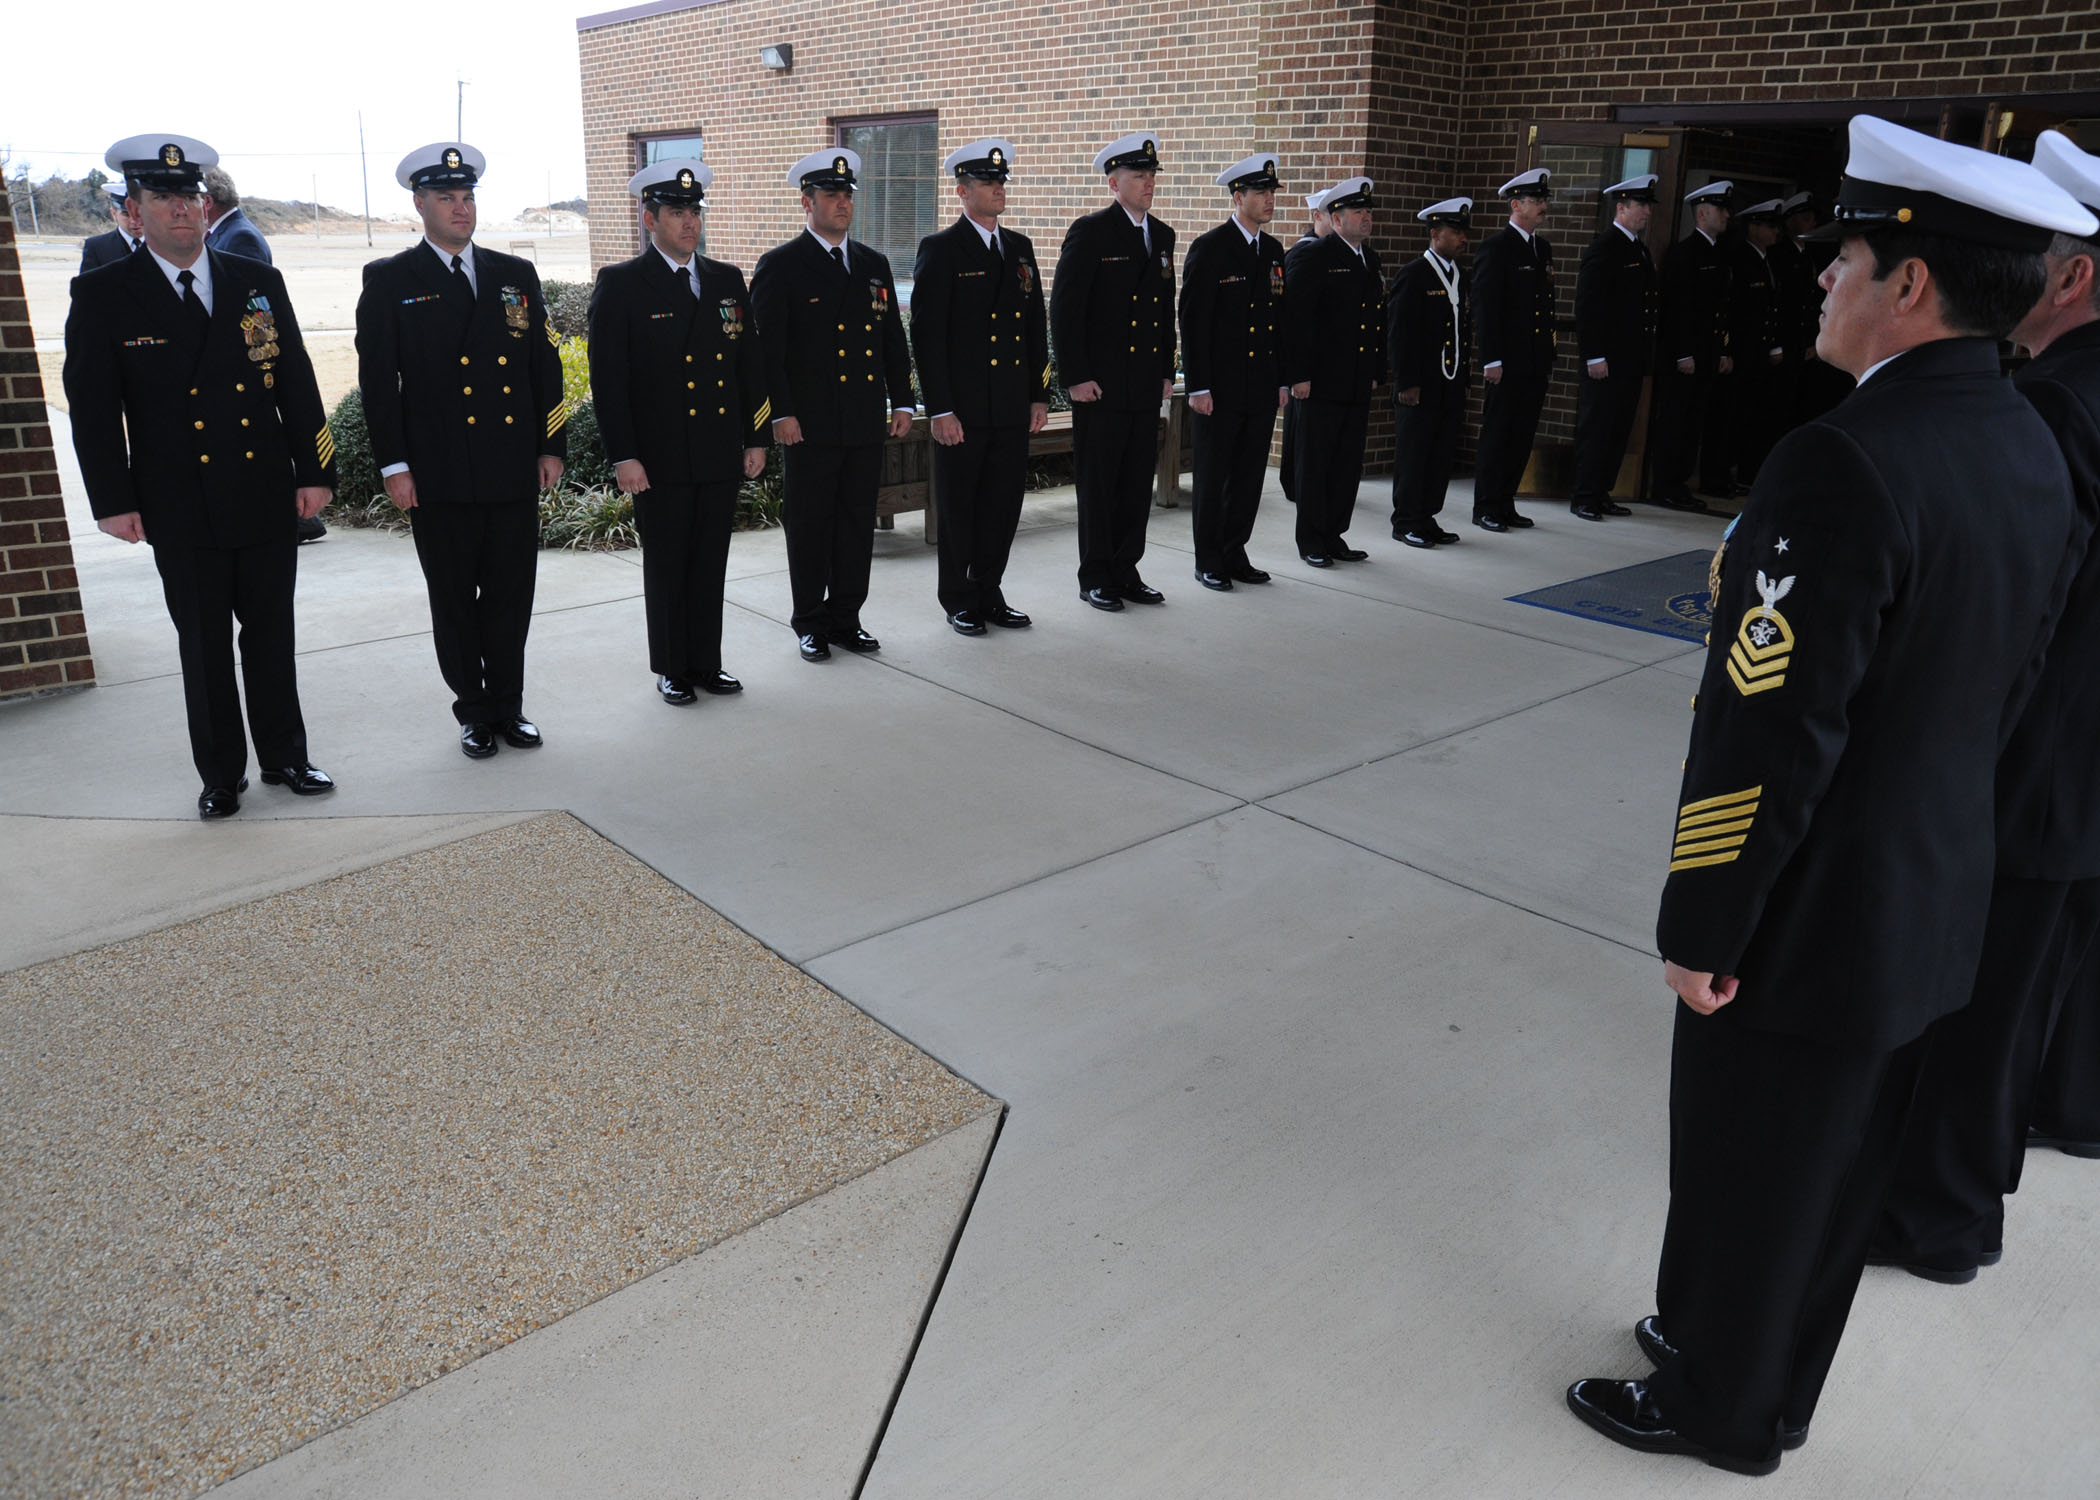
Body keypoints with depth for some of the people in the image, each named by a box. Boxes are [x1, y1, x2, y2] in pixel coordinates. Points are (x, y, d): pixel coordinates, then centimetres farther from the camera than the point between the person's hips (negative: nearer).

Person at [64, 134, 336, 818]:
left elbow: (297, 383, 7)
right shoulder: (102, 294, -1)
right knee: (204, 648, 7)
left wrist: (316, 470, 2)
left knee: (272, 634, 11)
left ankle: (283, 757, 25)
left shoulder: (257, 282, 6)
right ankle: (221, 775, 19)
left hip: (268, 500, 2)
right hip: (182, 512, -2)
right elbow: (93, 408, -2)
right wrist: (113, 500, -7)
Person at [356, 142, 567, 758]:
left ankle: (508, 706, 22)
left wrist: (552, 446, 7)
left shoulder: (517, 275, 11)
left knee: (511, 596, 8)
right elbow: (378, 380, -2)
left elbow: (545, 366, 12)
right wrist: (394, 465, -7)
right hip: (440, 477, -2)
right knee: (454, 602, 7)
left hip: (514, 472, 3)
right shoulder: (390, 281, 2)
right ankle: (474, 711, 21)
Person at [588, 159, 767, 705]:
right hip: (660, 460, -4)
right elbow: (608, 379, -8)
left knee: (711, 566, 11)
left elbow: (751, 364, 13)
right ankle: (672, 670, 19)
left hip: (722, 455, 4)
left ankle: (706, 663, 23)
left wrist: (756, 438, 8)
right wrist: (622, 456, -13)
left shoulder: (727, 281, 10)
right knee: (665, 567, 6)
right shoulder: (620, 285, -4)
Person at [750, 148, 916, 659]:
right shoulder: (780, 266, -2)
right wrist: (780, 413, -14)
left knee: (858, 524, 9)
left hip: (866, 424, 5)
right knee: (809, 525, 3)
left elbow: (894, 340, 16)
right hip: (809, 425, -5)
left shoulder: (874, 265, 15)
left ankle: (846, 619, 20)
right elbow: (767, 347, -7)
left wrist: (902, 402, 9)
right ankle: (810, 625, 15)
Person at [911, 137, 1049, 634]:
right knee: (958, 509, 5)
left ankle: (989, 594, 23)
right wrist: (940, 410, -15)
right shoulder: (940, 250, -5)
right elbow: (927, 335, -10)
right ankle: (959, 602, 17)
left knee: (1004, 504, 10)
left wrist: (1040, 395, 10)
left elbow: (1037, 326, 15)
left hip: (1013, 407, 5)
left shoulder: (1020, 248, 13)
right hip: (962, 410, -5)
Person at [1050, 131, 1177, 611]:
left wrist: (1167, 370, 14)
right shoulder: (1090, 232, -6)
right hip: (1100, 386, -6)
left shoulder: (1162, 235, 14)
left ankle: (1126, 571, 20)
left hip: (1146, 386, 6)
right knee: (1097, 483, 1)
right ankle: (1095, 578, 11)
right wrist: (1075, 376, -14)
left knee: (1138, 482, 10)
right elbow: (1064, 308, -10)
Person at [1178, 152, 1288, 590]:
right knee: (1213, 477, 2)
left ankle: (1234, 553, 21)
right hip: (1220, 389, -6)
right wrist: (1198, 386, -15)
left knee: (1249, 476, 10)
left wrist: (1282, 381, 13)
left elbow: (1279, 319, 17)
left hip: (1262, 388, 6)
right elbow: (1193, 321, -10)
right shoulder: (1209, 248, -7)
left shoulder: (1273, 250, 13)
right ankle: (1208, 561, 12)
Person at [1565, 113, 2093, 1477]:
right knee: (1842, 1172, 23)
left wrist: (1702, 926, -16)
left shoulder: (1845, 466, -26)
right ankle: (1770, 1375, 44)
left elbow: (1771, 734, -26)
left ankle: (1722, 1406, 34)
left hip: (1816, 913, -8)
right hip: (1938, 898, 9)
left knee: (1747, 1180, 13)